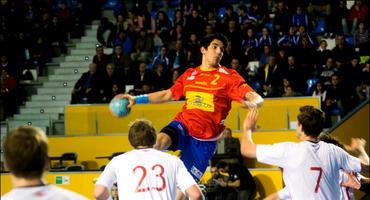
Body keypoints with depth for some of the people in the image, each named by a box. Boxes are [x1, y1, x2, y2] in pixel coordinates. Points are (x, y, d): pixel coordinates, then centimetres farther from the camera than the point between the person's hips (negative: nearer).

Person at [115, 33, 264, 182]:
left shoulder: (229, 77, -1)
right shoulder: (190, 74, 11)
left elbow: (257, 99, -10)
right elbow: (167, 95, 23)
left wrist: (252, 103, -35)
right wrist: (137, 99, 17)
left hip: (205, 140, -2)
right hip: (183, 125, 2)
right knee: (159, 141, -32)